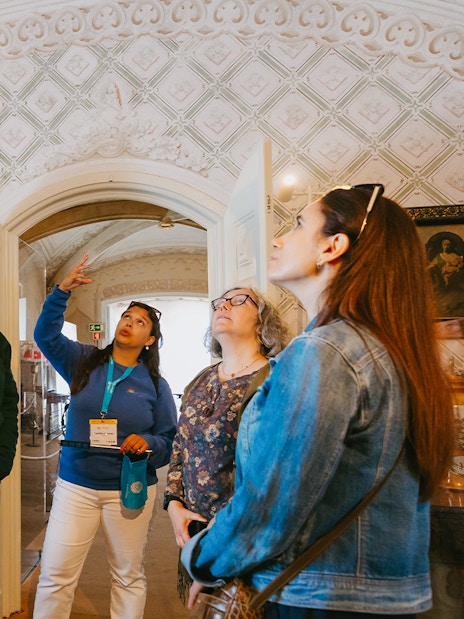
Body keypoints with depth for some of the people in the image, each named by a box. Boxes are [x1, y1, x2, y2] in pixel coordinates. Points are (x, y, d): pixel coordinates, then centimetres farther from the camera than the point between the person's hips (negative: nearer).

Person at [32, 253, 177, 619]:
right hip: (75, 485, 1)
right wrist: (63, 291, -16)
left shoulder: (155, 385, 0)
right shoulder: (84, 362, 4)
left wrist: (147, 443, -20)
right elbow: (46, 335, -5)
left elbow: (170, 441, 2)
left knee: (129, 577, 11)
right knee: (55, 576, 2)